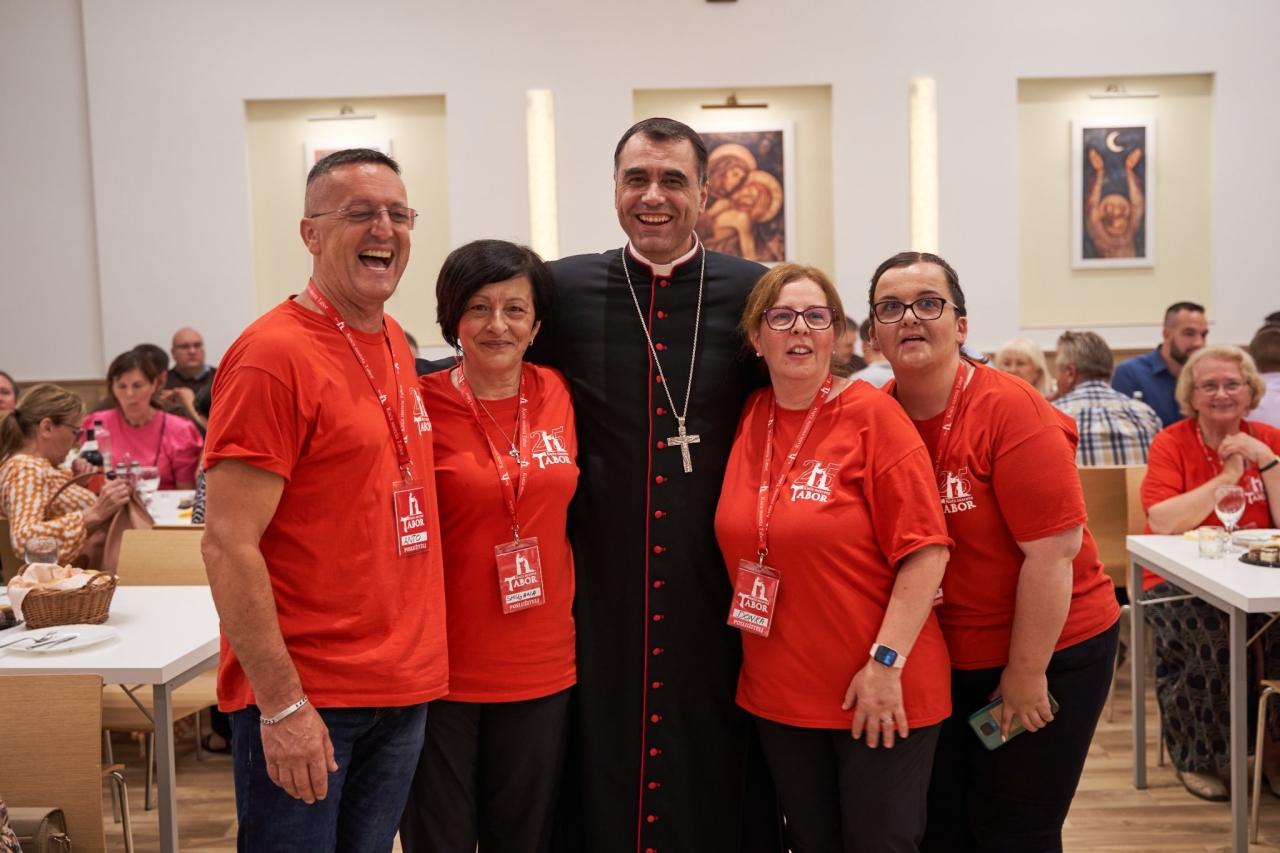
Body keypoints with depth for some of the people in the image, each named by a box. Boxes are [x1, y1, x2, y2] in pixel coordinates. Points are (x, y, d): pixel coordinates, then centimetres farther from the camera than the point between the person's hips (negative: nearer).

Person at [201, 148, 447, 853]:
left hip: (404, 689, 7)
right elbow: (229, 546, -18)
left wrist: (417, 658, 12)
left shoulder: (395, 344, 9)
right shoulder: (274, 355, -15)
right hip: (302, 698, -7)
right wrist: (281, 704, -18)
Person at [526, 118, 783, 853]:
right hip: (601, 593, 0)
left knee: (723, 785, 12)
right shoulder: (563, 291, 1)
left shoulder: (755, 293, 0)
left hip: (720, 594, 0)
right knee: (602, 781, 11)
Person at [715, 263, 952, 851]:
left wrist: (886, 663, -18)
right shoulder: (749, 420, 4)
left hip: (878, 693, -5)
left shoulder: (873, 416, -11)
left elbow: (925, 550, -14)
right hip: (778, 690, 5)